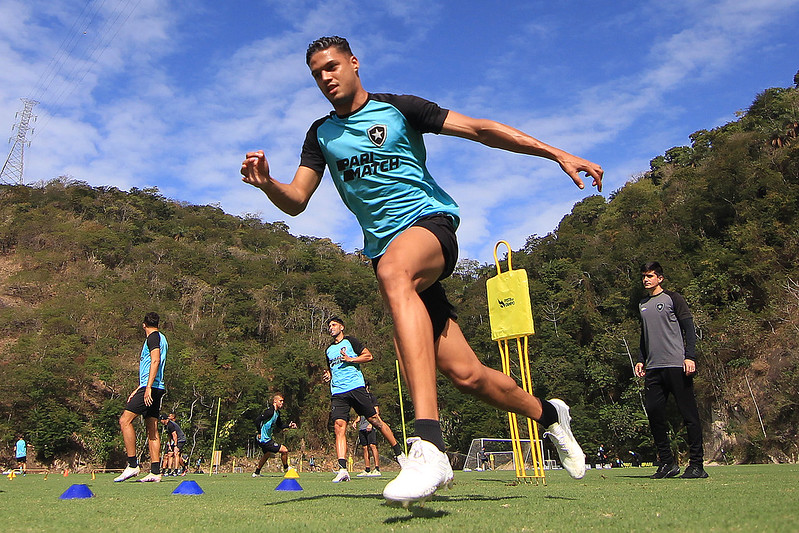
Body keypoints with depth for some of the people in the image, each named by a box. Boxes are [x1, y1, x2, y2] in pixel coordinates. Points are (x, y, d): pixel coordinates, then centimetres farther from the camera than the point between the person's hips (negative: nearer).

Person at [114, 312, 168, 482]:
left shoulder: (153, 337, -4)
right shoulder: (161, 338, 25)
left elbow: (155, 361, -19)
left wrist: (148, 387, -25)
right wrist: (137, 390, 32)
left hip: (151, 388, -9)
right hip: (156, 389, 9)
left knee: (125, 420, -9)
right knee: (152, 428, 6)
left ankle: (132, 465, -10)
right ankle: (155, 472, 3)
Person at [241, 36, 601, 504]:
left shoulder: (398, 108, 5)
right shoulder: (322, 134, 16)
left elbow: (480, 129, 1)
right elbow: (296, 202, 9)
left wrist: (557, 154, -5)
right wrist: (266, 183, -14)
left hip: (430, 220, -4)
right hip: (388, 249, 4)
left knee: (393, 270, -41)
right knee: (464, 373, -3)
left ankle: (429, 445, -49)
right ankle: (548, 414, 27)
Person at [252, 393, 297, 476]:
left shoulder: (277, 412, 8)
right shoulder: (270, 411, -22)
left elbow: (279, 425, 20)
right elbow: (257, 420, -27)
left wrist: (288, 426, 4)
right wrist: (259, 433, -21)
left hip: (268, 439, 11)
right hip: (265, 440, -11)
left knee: (267, 454, 33)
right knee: (284, 450, -11)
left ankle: (256, 472, 48)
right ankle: (286, 468, 14)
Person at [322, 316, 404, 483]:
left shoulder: (350, 341, 7)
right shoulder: (328, 350, 24)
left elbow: (369, 356, 2)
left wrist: (350, 359, -9)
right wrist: (328, 376, 14)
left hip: (356, 387, -4)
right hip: (337, 392, 4)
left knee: (375, 420, -3)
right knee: (338, 426, -13)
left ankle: (399, 453, 13)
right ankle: (342, 470, -18)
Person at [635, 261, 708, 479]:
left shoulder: (673, 298, 3)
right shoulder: (642, 304, 20)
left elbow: (689, 328, -2)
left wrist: (690, 357, -13)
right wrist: (641, 360, 16)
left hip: (677, 365, -6)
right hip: (653, 369, 6)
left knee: (689, 413, -4)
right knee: (654, 412, 0)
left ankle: (696, 464, 2)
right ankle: (667, 463, 9)